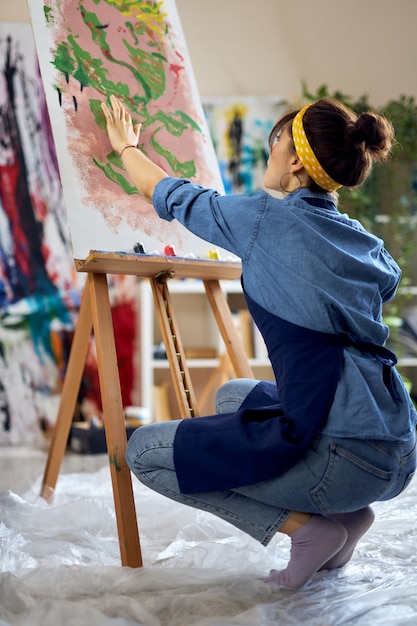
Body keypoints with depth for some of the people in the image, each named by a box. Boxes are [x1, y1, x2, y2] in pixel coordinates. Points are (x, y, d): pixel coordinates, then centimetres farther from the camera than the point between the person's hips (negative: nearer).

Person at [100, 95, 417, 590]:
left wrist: (126, 146, 32)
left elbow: (170, 195, 12)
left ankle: (305, 525, -2)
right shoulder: (369, 246, 12)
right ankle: (343, 510, 15)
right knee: (233, 396, 31)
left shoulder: (267, 219, -4)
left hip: (345, 456, -8)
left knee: (144, 451, 3)